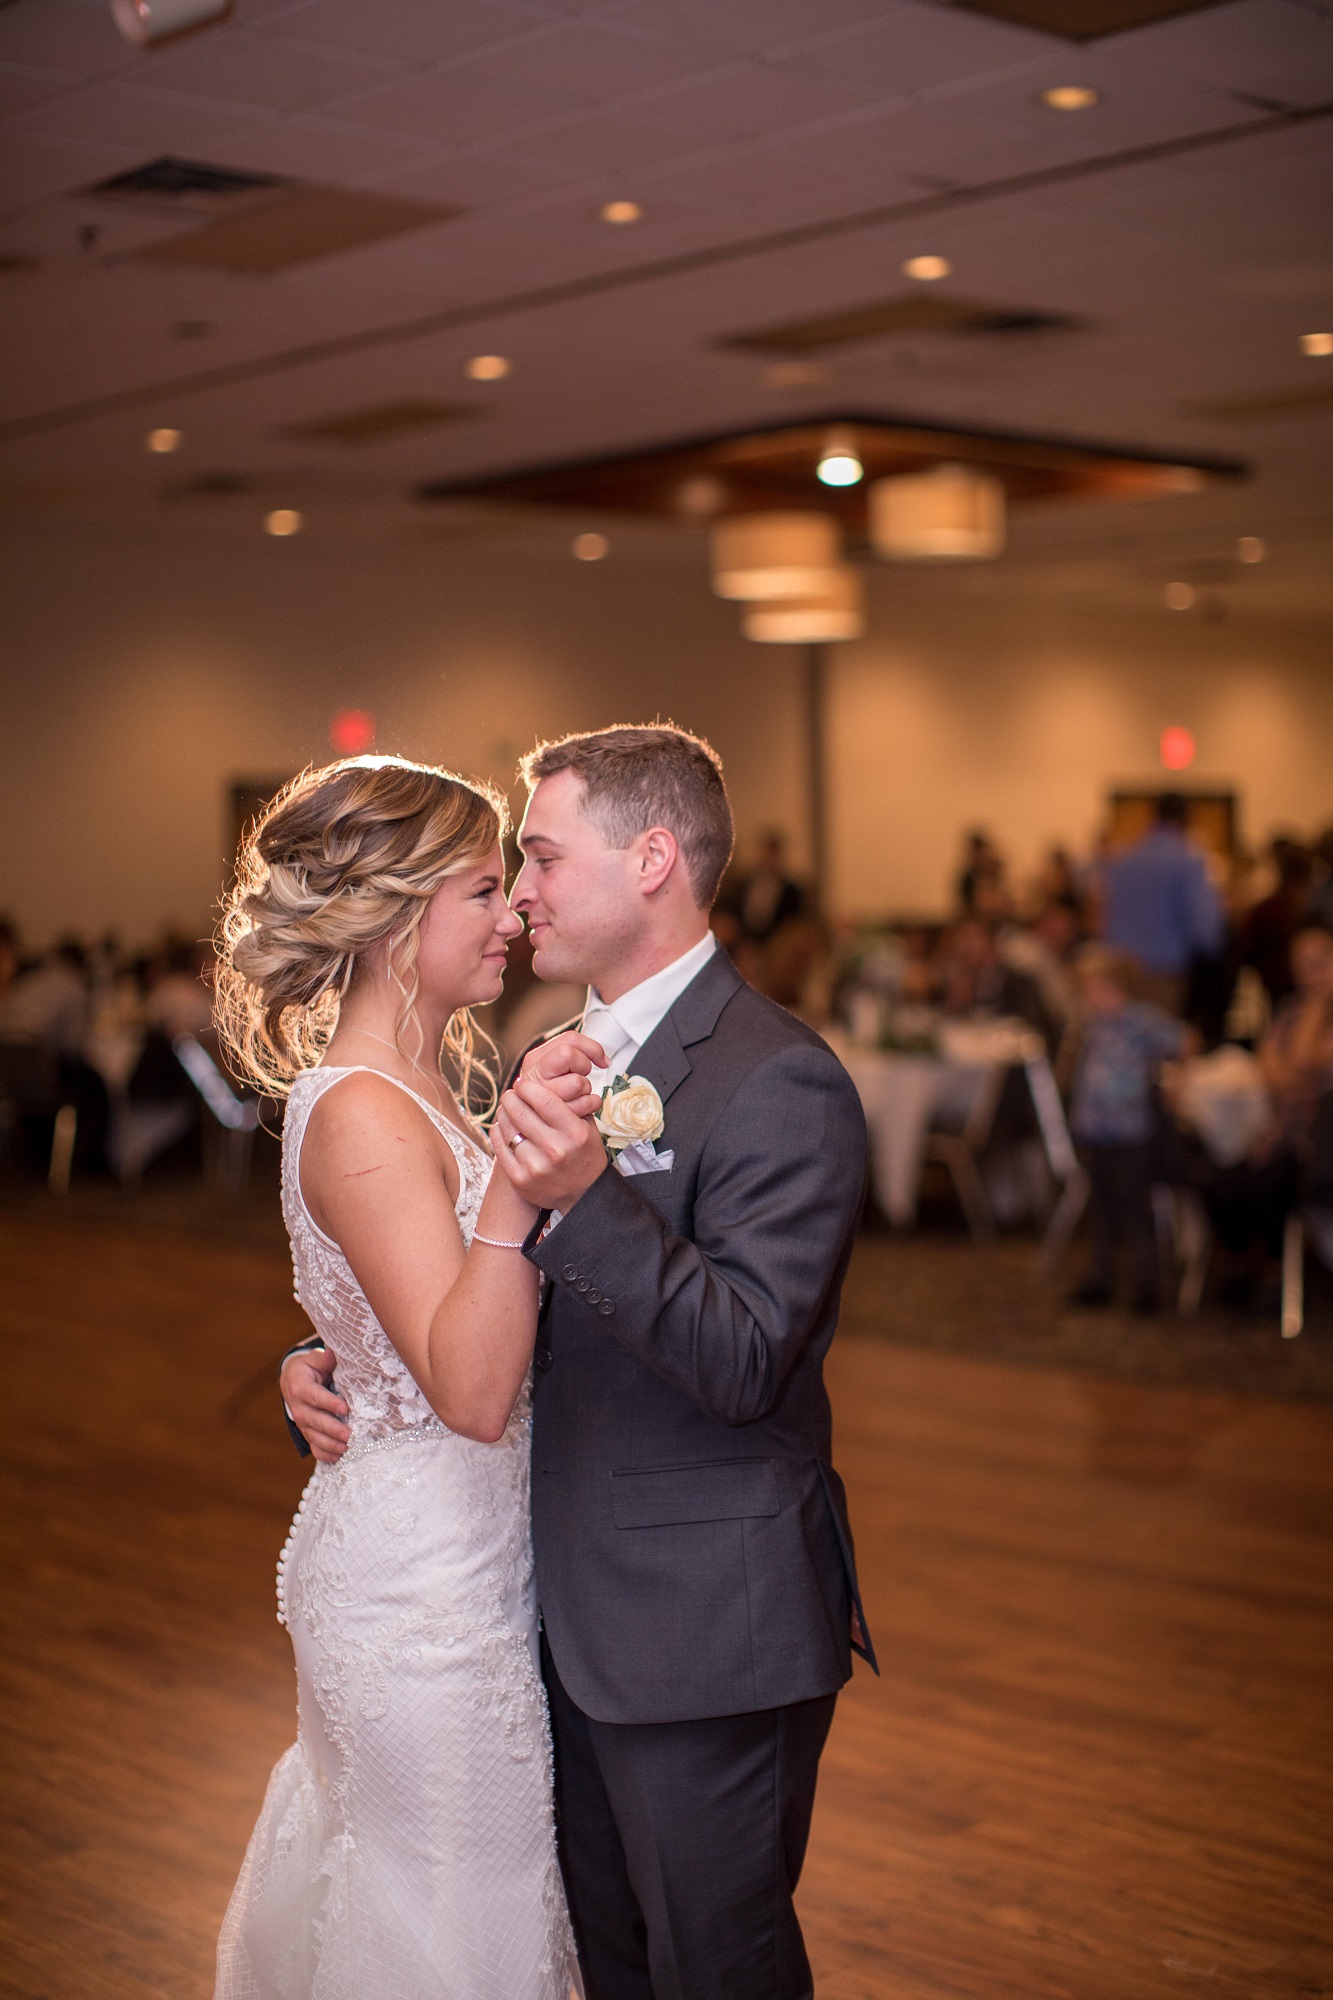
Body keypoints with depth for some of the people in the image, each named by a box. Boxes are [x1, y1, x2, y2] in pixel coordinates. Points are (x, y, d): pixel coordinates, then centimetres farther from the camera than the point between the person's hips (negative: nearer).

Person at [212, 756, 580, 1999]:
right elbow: (471, 1391, -31)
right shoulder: (360, 1115, -24)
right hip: (426, 1584, -9)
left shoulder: (410, 1089, 5)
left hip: (447, 1558, 9)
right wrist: (516, 1184, -42)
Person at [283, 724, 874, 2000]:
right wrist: (325, 1363, -1)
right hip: (578, 1606, 8)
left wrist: (585, 1198, -37)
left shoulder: (780, 1082, -19)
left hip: (706, 1629, -8)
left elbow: (744, 1363, -26)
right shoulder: (567, 1060, 8)